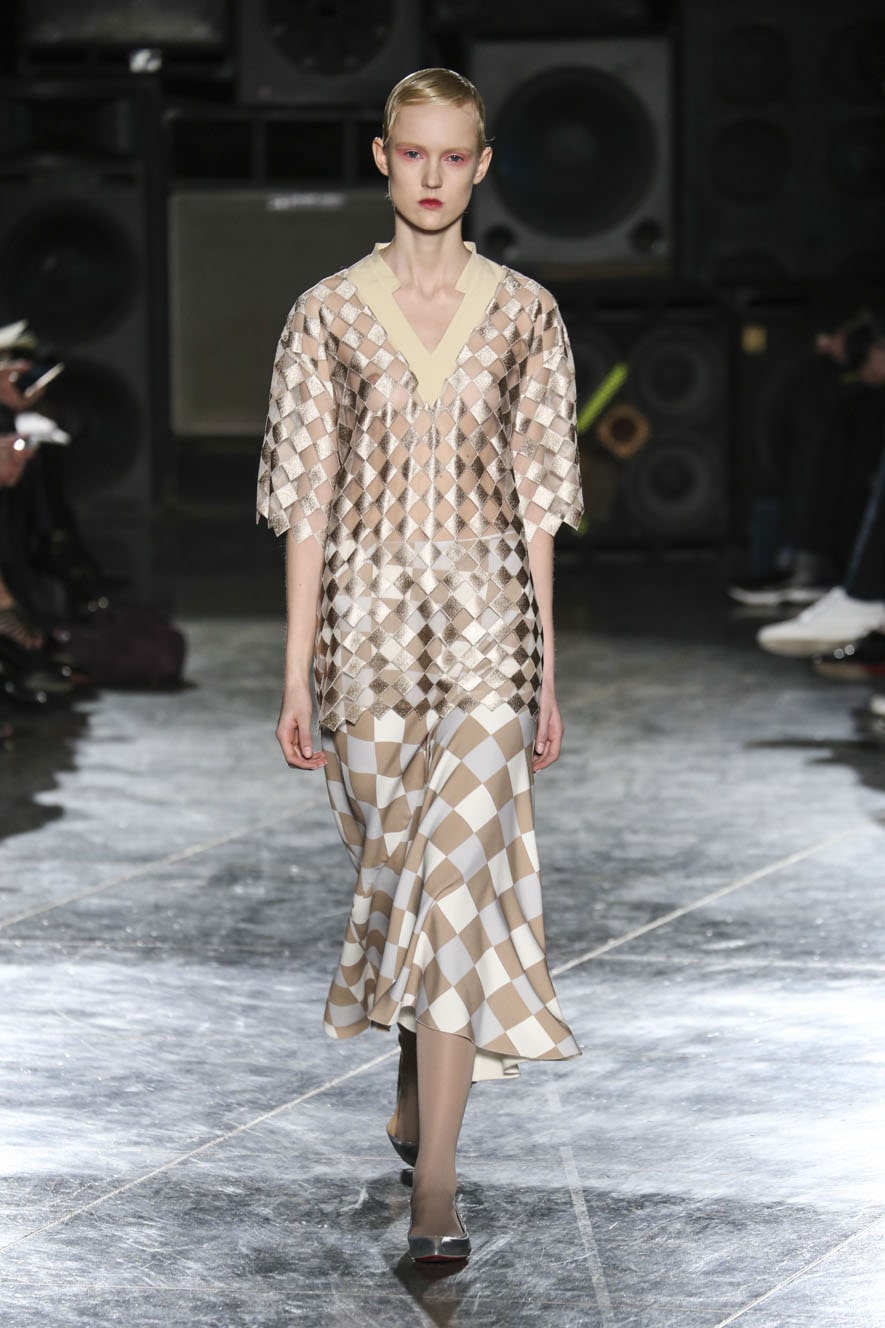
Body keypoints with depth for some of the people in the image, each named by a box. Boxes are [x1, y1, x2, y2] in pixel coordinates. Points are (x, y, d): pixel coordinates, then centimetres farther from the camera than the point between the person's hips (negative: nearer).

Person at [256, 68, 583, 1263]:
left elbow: (537, 497, 5)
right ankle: (421, 1077, 40)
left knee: (459, 880, -10)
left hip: (487, 625, -1)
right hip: (367, 622, 1)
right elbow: (306, 500, 1)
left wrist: (545, 674, 5)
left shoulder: (526, 314, 3)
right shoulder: (329, 314, 1)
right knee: (394, 866, 13)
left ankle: (434, 1185, -8)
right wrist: (296, 674, -2)